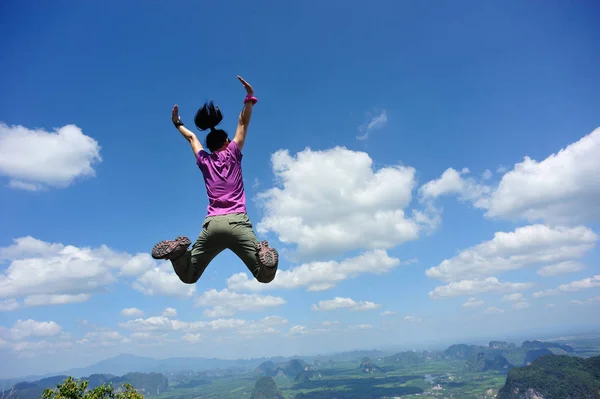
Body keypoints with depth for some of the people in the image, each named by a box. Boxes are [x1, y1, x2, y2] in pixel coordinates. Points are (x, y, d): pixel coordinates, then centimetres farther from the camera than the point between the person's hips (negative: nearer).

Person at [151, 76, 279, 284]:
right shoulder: (232, 153, 10)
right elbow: (243, 123, 16)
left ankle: (179, 251, -18)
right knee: (265, 276, -5)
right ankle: (264, 255, -39)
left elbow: (192, 137, 36)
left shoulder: (204, 160, 17)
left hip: (211, 224, 3)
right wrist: (250, 98, 12)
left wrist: (178, 124, 51)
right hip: (237, 222, -2)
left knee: (188, 276, 13)